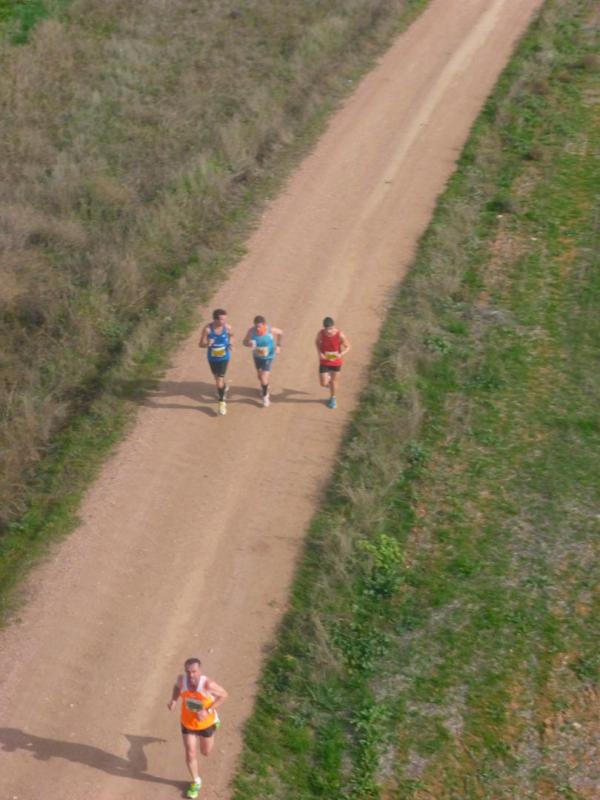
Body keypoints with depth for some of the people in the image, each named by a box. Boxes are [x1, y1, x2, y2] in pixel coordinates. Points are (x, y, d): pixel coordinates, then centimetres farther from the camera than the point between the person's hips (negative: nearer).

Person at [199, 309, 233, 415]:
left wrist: (231, 343, -10)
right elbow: (200, 344, -20)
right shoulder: (207, 329, -25)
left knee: (220, 379, -7)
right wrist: (206, 344, -42)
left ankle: (222, 402, 9)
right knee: (217, 377, 23)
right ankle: (223, 388, 56)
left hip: (224, 357, -1)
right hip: (212, 358, 1)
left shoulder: (227, 327, -18)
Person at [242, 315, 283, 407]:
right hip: (257, 356, 3)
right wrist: (249, 344, -39)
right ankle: (264, 387, 58)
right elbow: (244, 341, -16)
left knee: (264, 378, -9)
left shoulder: (271, 330, -29)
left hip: (268, 357, -3)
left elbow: (280, 332, -6)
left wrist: (278, 345, -2)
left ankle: (265, 395, 20)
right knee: (259, 375, 25)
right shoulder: (251, 331, -27)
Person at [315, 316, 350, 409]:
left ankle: (333, 398, 43)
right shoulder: (321, 333, -22)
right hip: (324, 361, 1)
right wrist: (319, 353, -15)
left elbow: (347, 347, -14)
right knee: (323, 383, 2)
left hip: (336, 361, -1)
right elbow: (317, 342, 1)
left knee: (334, 380, 16)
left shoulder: (340, 335, -26)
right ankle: (329, 379, 40)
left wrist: (341, 354, -34)